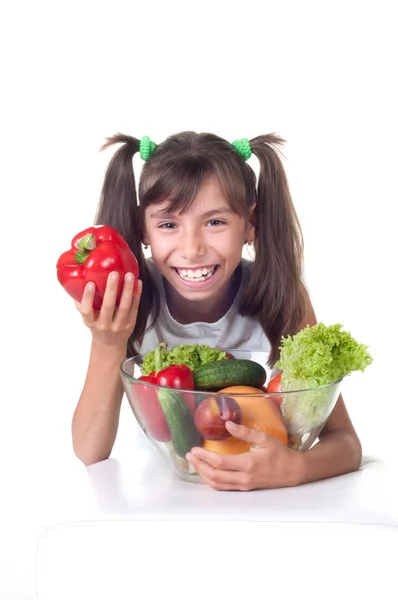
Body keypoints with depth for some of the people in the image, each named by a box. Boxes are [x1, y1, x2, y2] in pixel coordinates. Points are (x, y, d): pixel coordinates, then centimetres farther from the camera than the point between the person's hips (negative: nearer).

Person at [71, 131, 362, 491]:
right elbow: (90, 455, -16)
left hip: (262, 503, 0)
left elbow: (346, 444, -17)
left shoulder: (280, 294, -18)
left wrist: (294, 469, -39)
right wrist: (108, 346, -30)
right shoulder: (134, 299, -15)